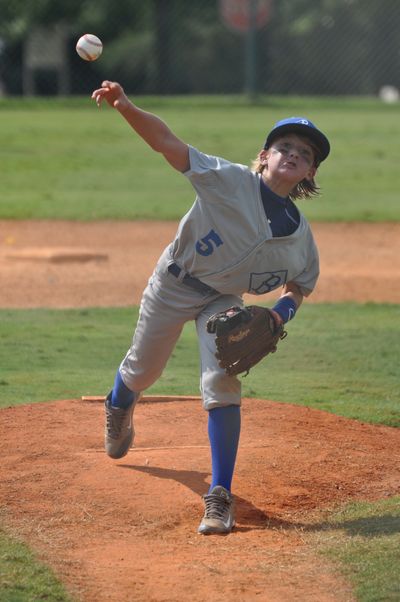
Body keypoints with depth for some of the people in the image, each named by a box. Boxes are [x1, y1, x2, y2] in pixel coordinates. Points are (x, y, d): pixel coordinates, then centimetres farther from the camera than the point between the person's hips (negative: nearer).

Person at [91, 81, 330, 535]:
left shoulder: (300, 234, -12)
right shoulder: (229, 180, -24)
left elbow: (299, 285, 6)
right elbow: (166, 142, -31)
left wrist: (282, 311, -17)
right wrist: (126, 108, -47)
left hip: (223, 301, 1)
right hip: (174, 284, -1)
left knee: (221, 381, -19)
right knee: (143, 369, 17)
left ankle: (220, 497, -14)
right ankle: (119, 409, 57)